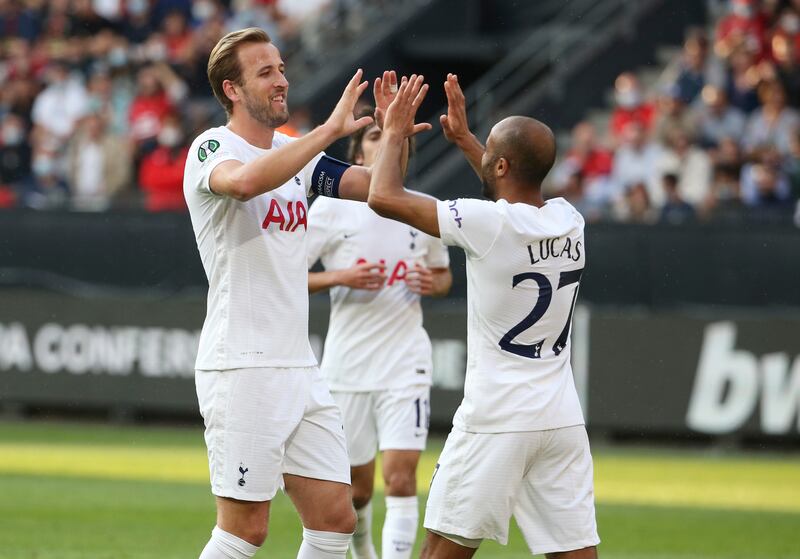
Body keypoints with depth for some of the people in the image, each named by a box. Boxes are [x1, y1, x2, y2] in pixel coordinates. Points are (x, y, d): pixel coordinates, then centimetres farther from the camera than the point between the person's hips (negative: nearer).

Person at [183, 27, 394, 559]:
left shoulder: (293, 152, 16)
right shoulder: (212, 149, -8)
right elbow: (246, 180, -32)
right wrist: (330, 131, -32)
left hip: (300, 368, 8)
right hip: (241, 369, -8)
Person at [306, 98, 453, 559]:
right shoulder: (332, 206, -3)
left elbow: (444, 274, 20)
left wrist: (433, 283, -4)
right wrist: (340, 278, -18)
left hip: (406, 361, 1)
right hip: (347, 362, -1)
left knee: (401, 478, -13)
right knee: (357, 487, 9)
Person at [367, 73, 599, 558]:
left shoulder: (487, 224, -14)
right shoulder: (570, 222, 6)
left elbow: (384, 196, -12)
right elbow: (520, 195, 31)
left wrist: (395, 134, 4)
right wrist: (464, 138, 34)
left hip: (495, 419, -6)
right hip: (563, 420, 6)